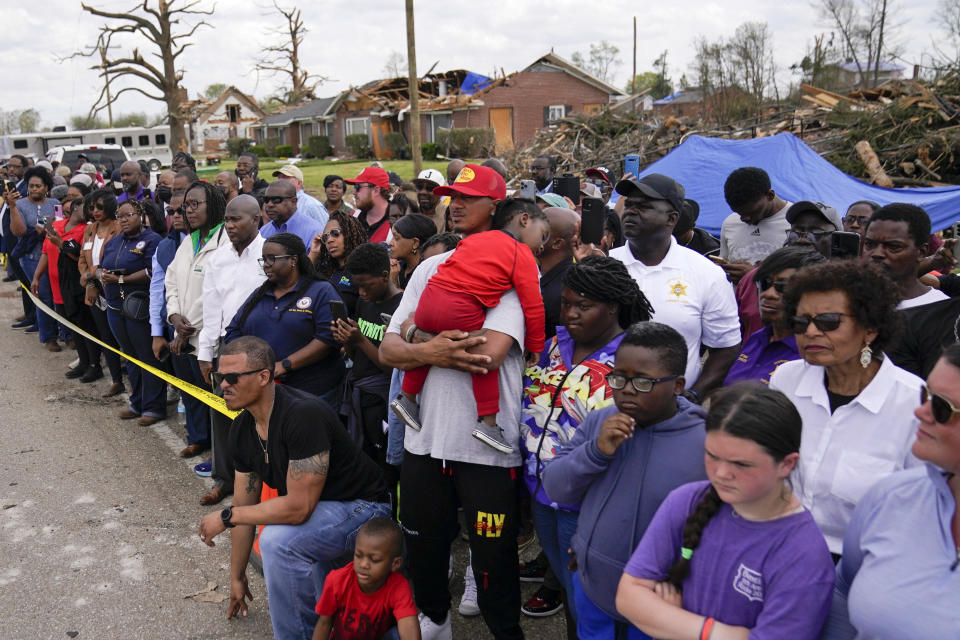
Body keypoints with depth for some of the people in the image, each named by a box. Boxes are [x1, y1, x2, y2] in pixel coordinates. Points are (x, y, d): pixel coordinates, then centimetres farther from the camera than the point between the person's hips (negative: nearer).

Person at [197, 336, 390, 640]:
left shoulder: (303, 415, -30)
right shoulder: (242, 429, -3)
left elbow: (297, 508, -30)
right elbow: (245, 506, 8)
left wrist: (225, 517, -18)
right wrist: (237, 578, 15)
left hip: (361, 506, -9)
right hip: (311, 508, 9)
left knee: (278, 540, -28)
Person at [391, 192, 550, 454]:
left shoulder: (475, 239, 23)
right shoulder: (524, 257, 5)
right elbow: (533, 308, 2)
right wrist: (535, 348, 13)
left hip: (430, 298, 6)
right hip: (461, 313, -6)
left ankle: (407, 397, 41)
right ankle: (488, 423, 10)